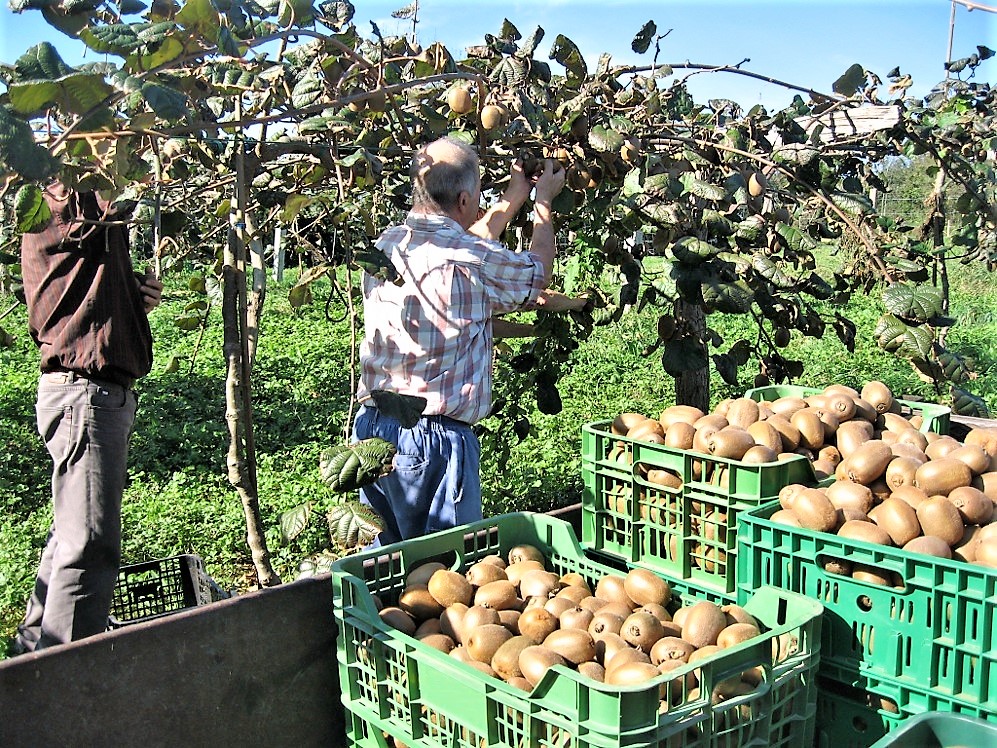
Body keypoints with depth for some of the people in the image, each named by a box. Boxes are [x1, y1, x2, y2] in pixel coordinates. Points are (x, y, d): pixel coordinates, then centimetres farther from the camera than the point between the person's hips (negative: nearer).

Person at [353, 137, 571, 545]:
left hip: (371, 426, 7)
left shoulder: (387, 243, 4)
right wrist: (543, 201, 21)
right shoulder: (473, 262, -16)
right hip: (433, 437, -7)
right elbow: (538, 271, 6)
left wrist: (513, 199, 30)